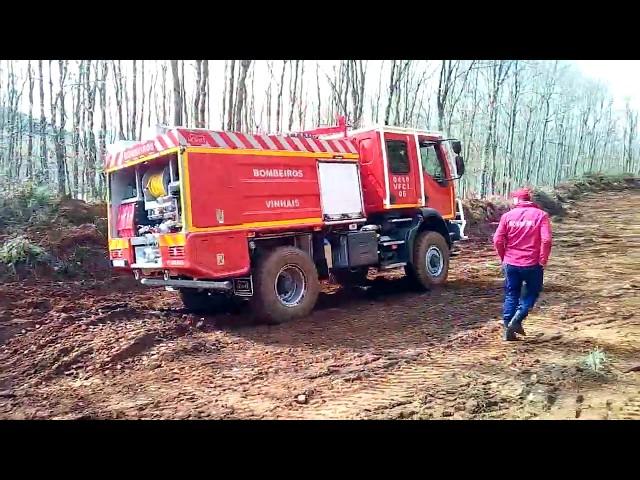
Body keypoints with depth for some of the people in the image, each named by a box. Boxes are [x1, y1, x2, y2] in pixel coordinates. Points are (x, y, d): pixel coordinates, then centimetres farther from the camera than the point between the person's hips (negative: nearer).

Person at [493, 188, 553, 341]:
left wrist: (504, 257, 12)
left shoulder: (507, 215, 1)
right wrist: (543, 260, -3)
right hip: (532, 263, -2)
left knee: (511, 294, 13)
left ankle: (508, 329, 14)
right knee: (532, 292, 17)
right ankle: (516, 320, 0)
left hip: (510, 263, 2)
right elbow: (546, 240, -14)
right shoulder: (540, 215, -3)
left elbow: (498, 240, -3)